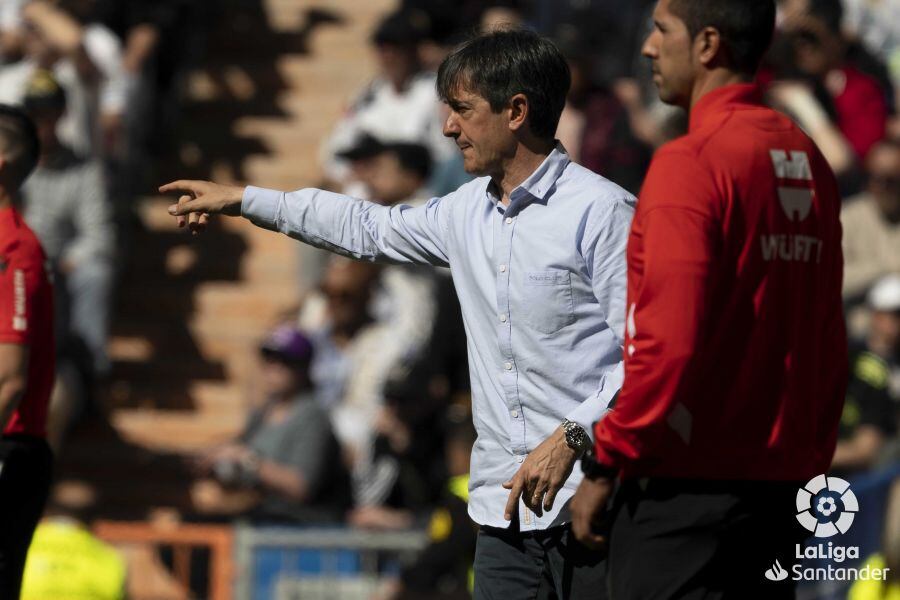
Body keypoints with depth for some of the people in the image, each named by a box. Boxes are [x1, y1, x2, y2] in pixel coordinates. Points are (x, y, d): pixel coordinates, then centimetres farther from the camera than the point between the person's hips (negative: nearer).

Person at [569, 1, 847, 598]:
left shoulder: (691, 164, -14)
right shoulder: (808, 161, 11)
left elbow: (670, 341, -20)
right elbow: (828, 343, 14)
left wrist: (605, 464, -12)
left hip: (688, 484, -8)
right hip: (779, 486, 8)